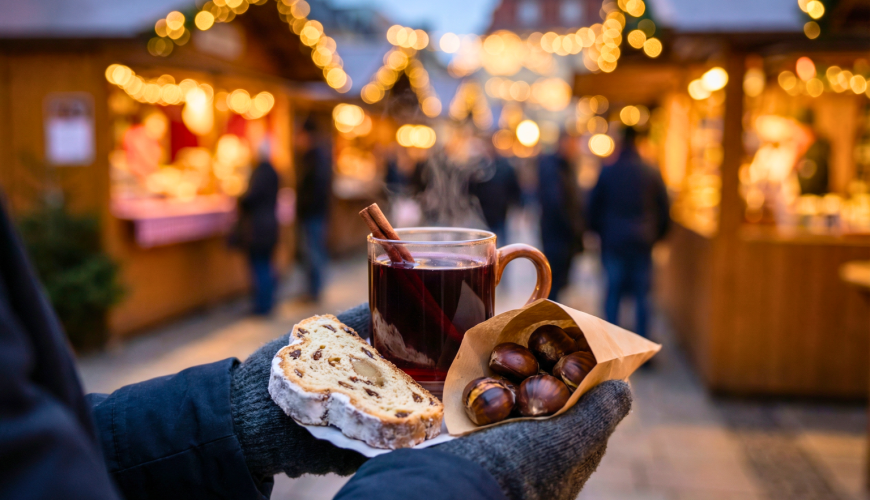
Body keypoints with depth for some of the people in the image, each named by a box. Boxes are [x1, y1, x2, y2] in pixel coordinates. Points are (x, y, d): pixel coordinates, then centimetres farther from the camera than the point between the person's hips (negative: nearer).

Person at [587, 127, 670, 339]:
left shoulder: (606, 172, -1)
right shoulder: (653, 174, 1)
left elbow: (594, 207, 5)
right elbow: (664, 209, 6)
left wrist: (601, 233, 18)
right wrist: (656, 235, 18)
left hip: (613, 241, 0)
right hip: (642, 242, 0)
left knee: (613, 291, 7)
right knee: (642, 293, 5)